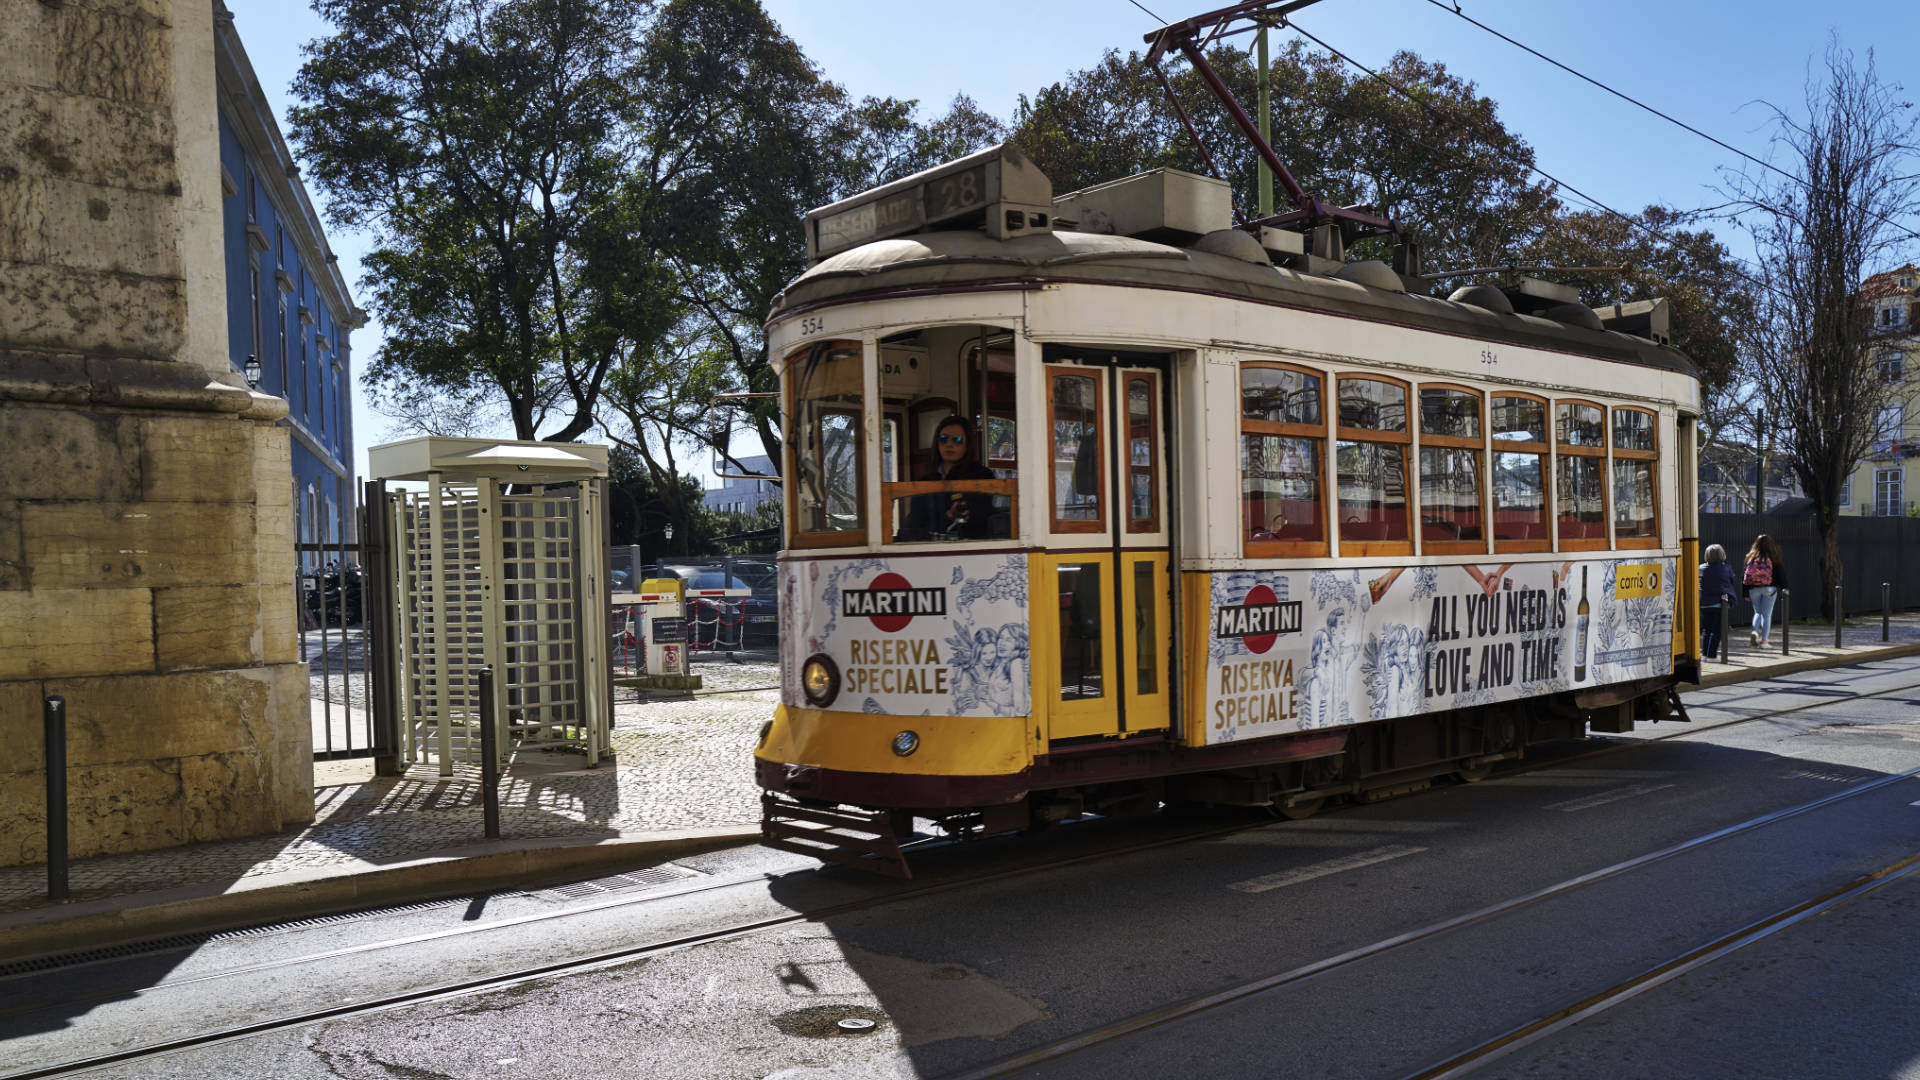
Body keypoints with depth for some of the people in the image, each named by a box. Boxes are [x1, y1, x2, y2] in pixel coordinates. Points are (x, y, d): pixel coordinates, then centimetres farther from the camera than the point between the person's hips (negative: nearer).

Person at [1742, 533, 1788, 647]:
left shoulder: (1751, 557, 4)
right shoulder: (1773, 558, -3)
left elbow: (1745, 576, 4)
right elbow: (1781, 575, -1)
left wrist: (1746, 593, 9)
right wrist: (1784, 590, 9)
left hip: (1753, 589, 2)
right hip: (1769, 589, -2)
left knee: (1758, 612, 15)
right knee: (1767, 614, 4)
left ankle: (1755, 631, -11)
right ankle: (1763, 640, 3)